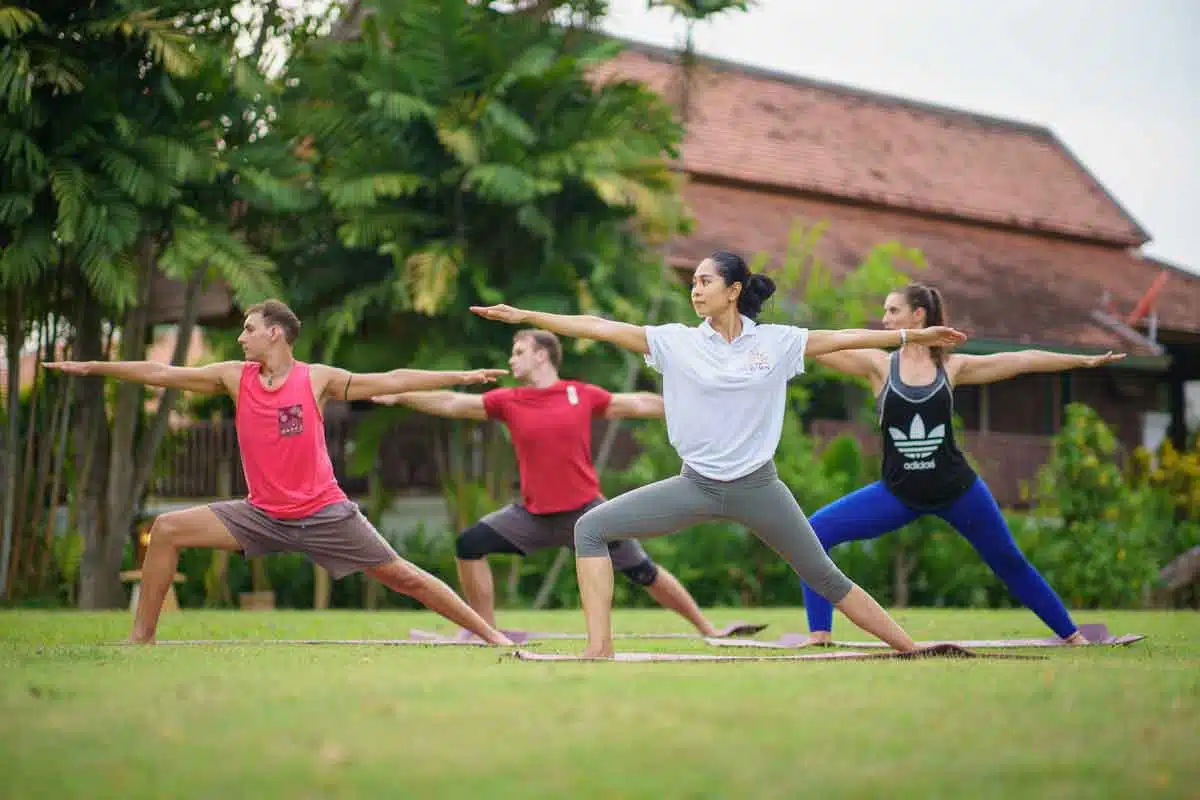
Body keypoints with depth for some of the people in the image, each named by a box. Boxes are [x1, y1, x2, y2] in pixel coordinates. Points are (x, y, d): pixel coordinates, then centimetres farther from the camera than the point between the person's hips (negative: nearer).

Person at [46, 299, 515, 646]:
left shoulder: (316, 379, -5)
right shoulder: (234, 377, 2)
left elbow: (392, 381, -4)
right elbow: (161, 374, 3)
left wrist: (462, 377, -6)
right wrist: (92, 367, 2)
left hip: (324, 513, -3)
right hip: (262, 515, 3)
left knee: (402, 576, -4)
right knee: (167, 530, -8)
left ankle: (488, 634, 8)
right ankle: (142, 637, 2)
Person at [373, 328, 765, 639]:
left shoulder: (581, 394, -2)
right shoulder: (507, 401, 1)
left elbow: (638, 404, 8)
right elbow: (452, 404, -1)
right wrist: (399, 397, -9)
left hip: (586, 511, -2)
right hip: (533, 514, 2)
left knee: (642, 572, 0)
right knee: (470, 544, -12)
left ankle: (708, 629, 16)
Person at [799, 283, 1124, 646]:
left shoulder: (951, 367, -1)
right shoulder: (878, 364, -3)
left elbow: (1021, 360, 2)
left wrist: (1084, 360, 3)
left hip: (956, 489, 0)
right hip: (898, 493, 0)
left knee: (1009, 562, 11)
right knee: (815, 532, -15)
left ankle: (1070, 633, 30)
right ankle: (820, 632, -9)